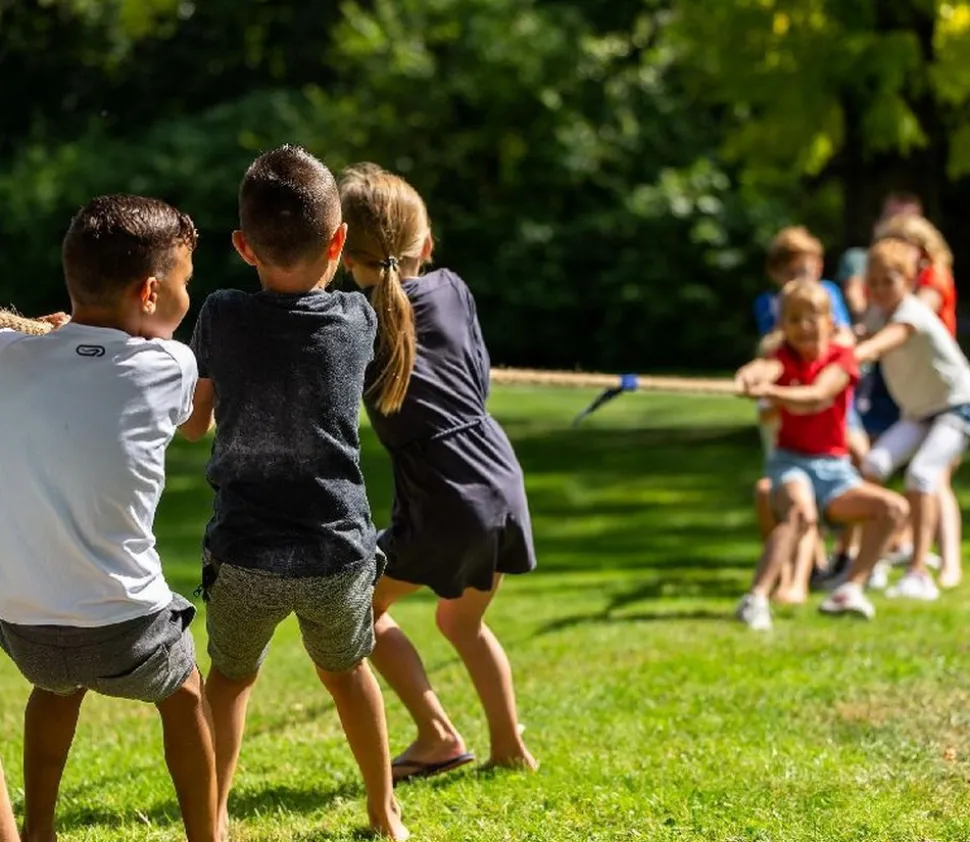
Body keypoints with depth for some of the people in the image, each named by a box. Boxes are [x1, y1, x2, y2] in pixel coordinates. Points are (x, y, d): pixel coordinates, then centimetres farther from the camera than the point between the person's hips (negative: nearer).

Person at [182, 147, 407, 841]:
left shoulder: (222, 318, -8)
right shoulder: (358, 320, -6)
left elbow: (193, 422, 5)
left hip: (244, 554, -1)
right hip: (338, 550, 1)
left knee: (231, 677, 23)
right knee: (348, 672, 26)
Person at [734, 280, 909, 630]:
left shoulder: (841, 358, -3)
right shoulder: (785, 357, -2)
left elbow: (816, 394, -25)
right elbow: (767, 368, -30)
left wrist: (770, 392, -44)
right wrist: (750, 376, -56)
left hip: (833, 468, 3)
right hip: (791, 460, -3)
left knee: (894, 507, -11)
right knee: (800, 511, -34)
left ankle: (850, 589, -5)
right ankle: (755, 599, -39)